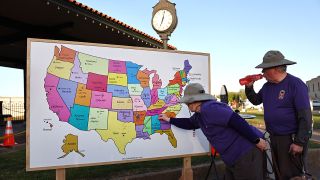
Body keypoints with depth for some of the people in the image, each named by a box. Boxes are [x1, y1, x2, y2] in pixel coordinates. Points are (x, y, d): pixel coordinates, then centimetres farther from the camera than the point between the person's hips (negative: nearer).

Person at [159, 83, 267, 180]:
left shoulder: (209, 108, -23)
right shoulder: (200, 114, 11)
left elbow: (236, 121, -27)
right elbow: (189, 124, 29)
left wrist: (256, 140, -23)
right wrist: (170, 119, 28)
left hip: (246, 153, -10)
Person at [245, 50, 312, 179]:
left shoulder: (296, 84, -15)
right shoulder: (267, 86, 7)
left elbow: (305, 116, -18)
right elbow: (256, 100, 21)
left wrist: (299, 142, -20)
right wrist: (249, 87, 2)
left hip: (291, 139, -7)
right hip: (274, 138, 7)